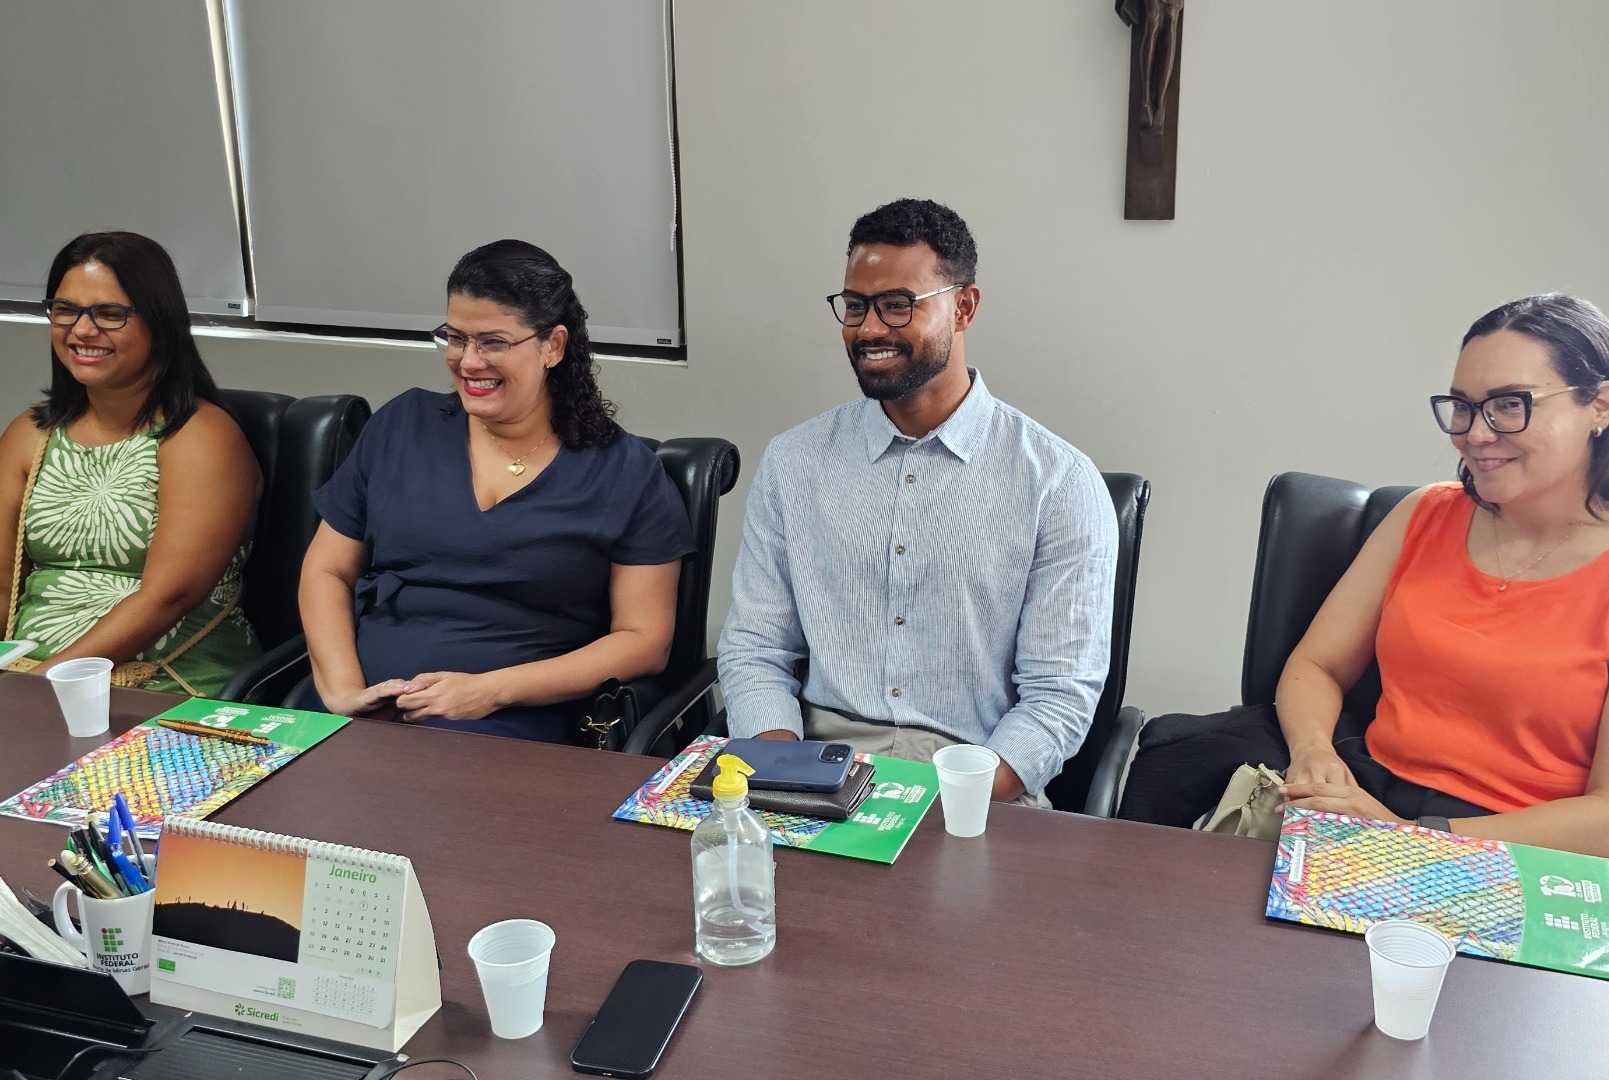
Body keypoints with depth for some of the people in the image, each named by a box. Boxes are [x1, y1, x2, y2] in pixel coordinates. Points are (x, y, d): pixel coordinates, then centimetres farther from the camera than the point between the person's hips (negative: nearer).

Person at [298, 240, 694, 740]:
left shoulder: (626, 473, 3)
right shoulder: (402, 426, 14)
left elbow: (644, 640, -1)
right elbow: (326, 572, 16)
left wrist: (491, 690, -11)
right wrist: (341, 688, -3)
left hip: (509, 726, -3)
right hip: (355, 716, 4)